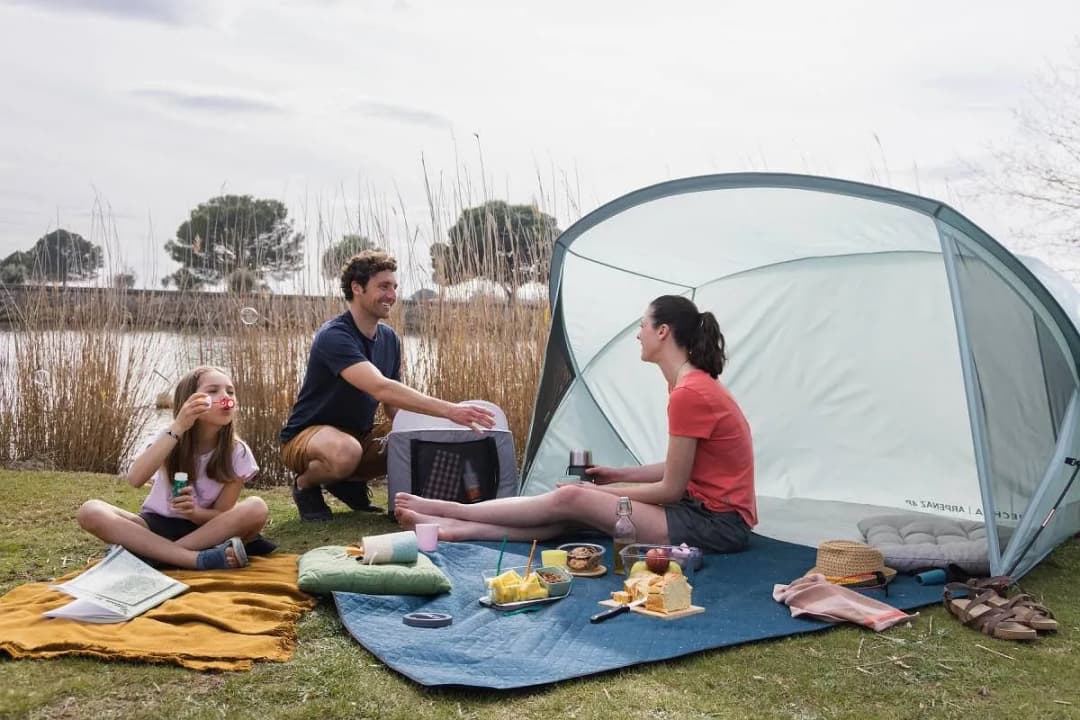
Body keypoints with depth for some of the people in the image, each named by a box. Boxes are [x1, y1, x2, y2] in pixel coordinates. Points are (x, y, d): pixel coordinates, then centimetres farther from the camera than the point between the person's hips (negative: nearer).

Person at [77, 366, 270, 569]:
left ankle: (149, 552, -27)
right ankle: (200, 558, -37)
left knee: (256, 509, -30)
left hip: (203, 530, -1)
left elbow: (223, 516, -8)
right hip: (156, 525, 1)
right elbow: (135, 479, -28)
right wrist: (177, 427, -34)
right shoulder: (172, 437, -9)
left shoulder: (238, 453, -10)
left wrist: (194, 512, -30)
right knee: (90, 511, -27)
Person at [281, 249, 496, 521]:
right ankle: (305, 484, -4)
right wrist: (448, 410, -46)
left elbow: (393, 405, 5)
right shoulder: (334, 336, -25)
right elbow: (381, 388, -40)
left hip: (359, 435, 8)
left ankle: (348, 482, 10)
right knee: (346, 451, -40)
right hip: (307, 436, -7)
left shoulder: (389, 338, 1)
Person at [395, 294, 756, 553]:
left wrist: (602, 492, -5)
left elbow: (671, 489, -16)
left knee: (572, 500, -11)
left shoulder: (689, 394, -20)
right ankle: (459, 527, 3)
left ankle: (447, 510, 0)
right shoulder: (695, 385, 11)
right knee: (575, 505, 1)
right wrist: (617, 476, 14)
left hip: (718, 526, -9)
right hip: (706, 510, 9)